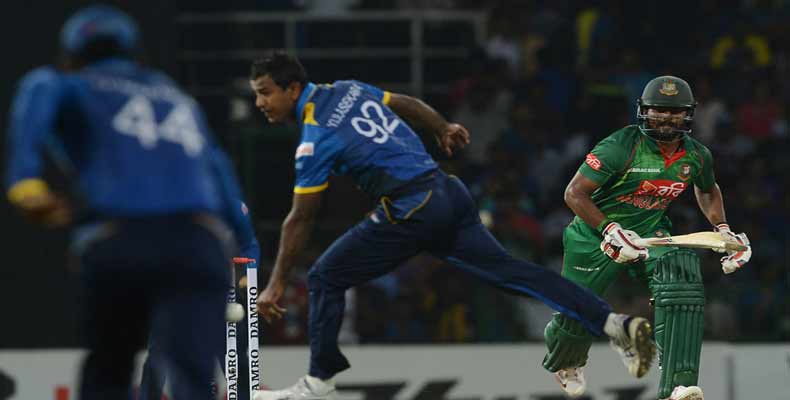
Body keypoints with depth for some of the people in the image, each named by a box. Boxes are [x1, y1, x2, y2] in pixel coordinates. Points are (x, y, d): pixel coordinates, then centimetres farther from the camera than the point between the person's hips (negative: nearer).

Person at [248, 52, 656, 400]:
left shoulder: (315, 140, -11)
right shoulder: (346, 90, 11)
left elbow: (300, 219, -8)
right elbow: (406, 104, 26)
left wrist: (276, 284, -1)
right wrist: (444, 129, 45)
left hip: (412, 211, -8)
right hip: (448, 193, 8)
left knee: (326, 277, 3)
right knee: (508, 270, 7)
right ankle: (617, 323, -1)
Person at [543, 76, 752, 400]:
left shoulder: (697, 155, -5)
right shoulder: (622, 146, -24)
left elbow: (707, 190, 21)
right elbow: (575, 193, -22)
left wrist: (722, 229, 8)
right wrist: (610, 230, -32)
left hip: (650, 233, 3)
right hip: (595, 234, -3)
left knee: (682, 282, -26)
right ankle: (565, 362, 46)